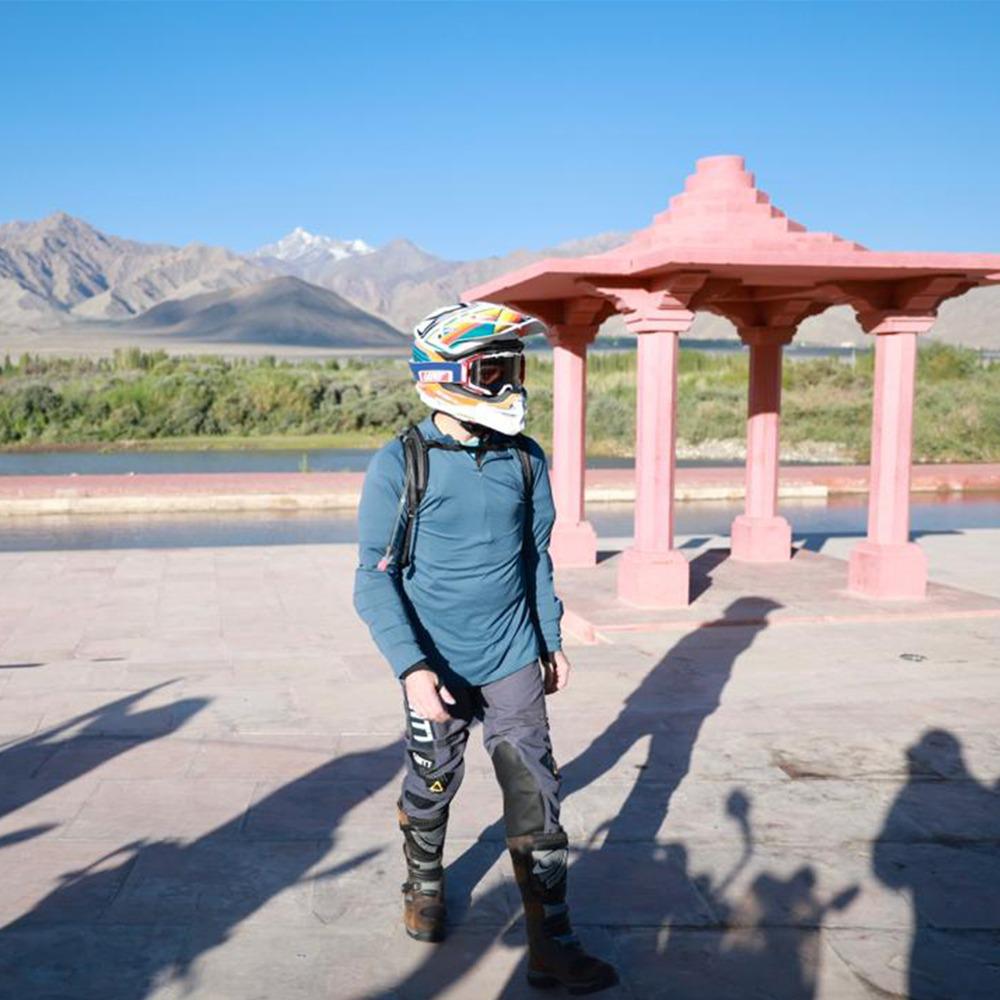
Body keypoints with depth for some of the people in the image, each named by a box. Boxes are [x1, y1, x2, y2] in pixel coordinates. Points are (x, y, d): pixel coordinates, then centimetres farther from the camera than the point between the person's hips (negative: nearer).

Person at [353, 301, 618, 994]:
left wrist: (552, 643, 15)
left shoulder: (526, 460, -1)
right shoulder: (400, 466, -13)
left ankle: (552, 944, 13)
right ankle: (426, 887, 44)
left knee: (536, 799, 1)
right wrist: (412, 668, -22)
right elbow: (375, 579, -12)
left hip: (514, 662, 2)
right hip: (439, 668, -2)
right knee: (432, 788, 17)